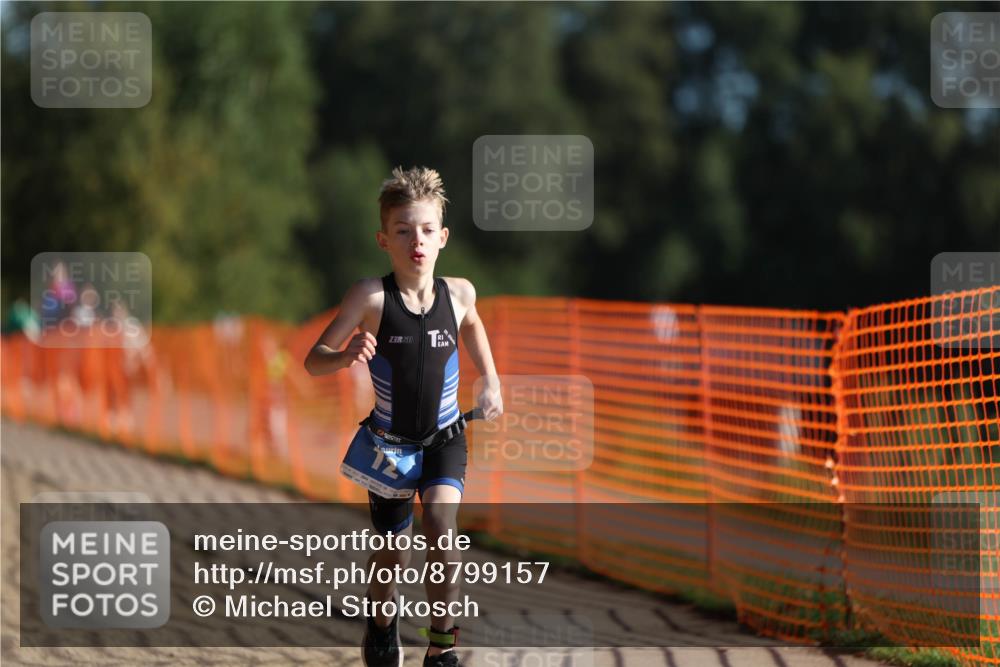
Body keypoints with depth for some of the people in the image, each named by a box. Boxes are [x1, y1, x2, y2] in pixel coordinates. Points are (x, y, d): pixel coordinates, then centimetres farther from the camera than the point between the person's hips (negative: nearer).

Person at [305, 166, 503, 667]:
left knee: (440, 519, -25)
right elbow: (313, 361, -20)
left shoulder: (458, 293, -11)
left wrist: (491, 382, 9)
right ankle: (382, 623, 45)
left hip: (444, 438, 1)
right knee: (392, 551, 12)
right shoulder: (371, 296, -20)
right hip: (388, 440, 0)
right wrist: (346, 356, -40)